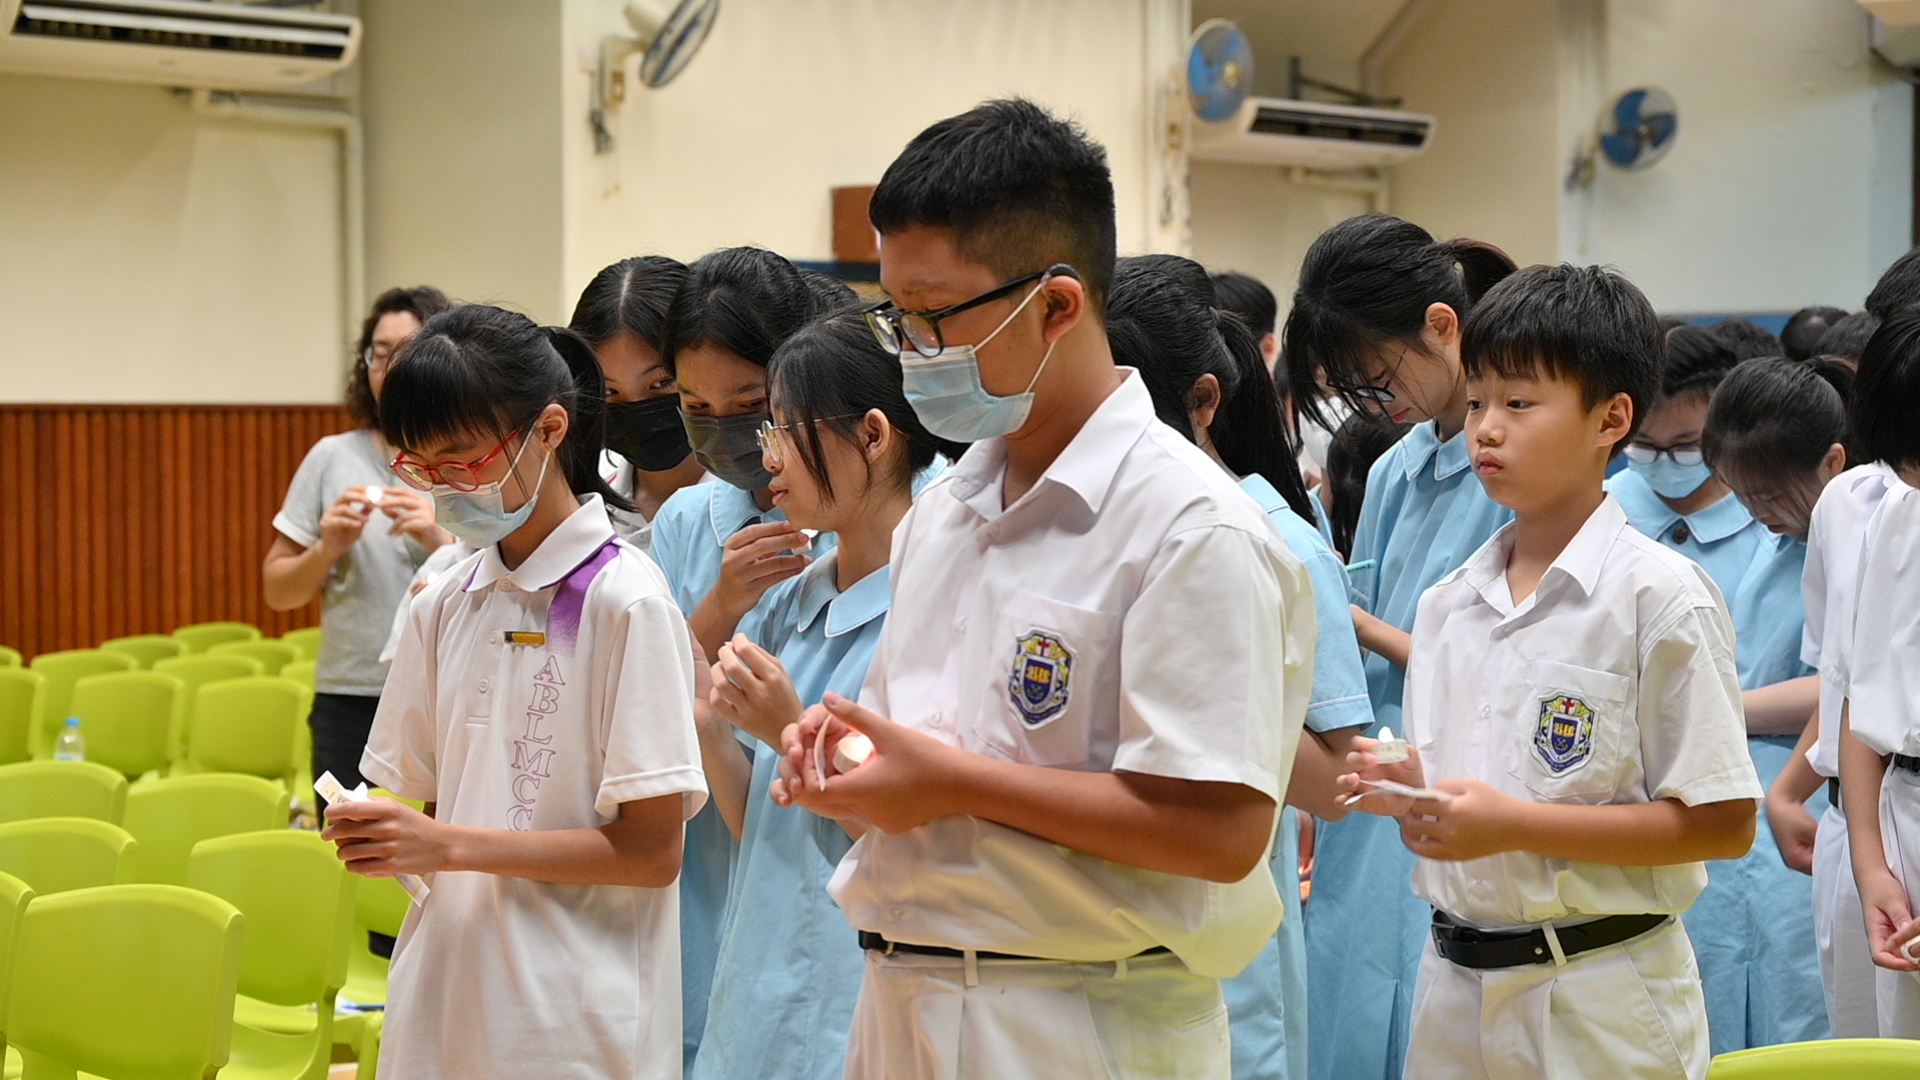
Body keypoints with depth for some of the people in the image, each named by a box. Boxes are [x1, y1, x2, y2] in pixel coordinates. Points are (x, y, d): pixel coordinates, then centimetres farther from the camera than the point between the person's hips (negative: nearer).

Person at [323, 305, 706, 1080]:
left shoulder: (624, 602, -10)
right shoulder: (444, 605, 8)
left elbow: (652, 851, -13)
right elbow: (437, 802, 13)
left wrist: (449, 846, -17)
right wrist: (379, 840, -8)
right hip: (443, 998, 5)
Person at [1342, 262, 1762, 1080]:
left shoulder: (1659, 596, -9)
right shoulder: (1449, 604, 9)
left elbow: (1722, 824, -13)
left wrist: (1515, 824, -18)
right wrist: (1408, 792, -6)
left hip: (1600, 1005, -5)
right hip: (1454, 981, 5)